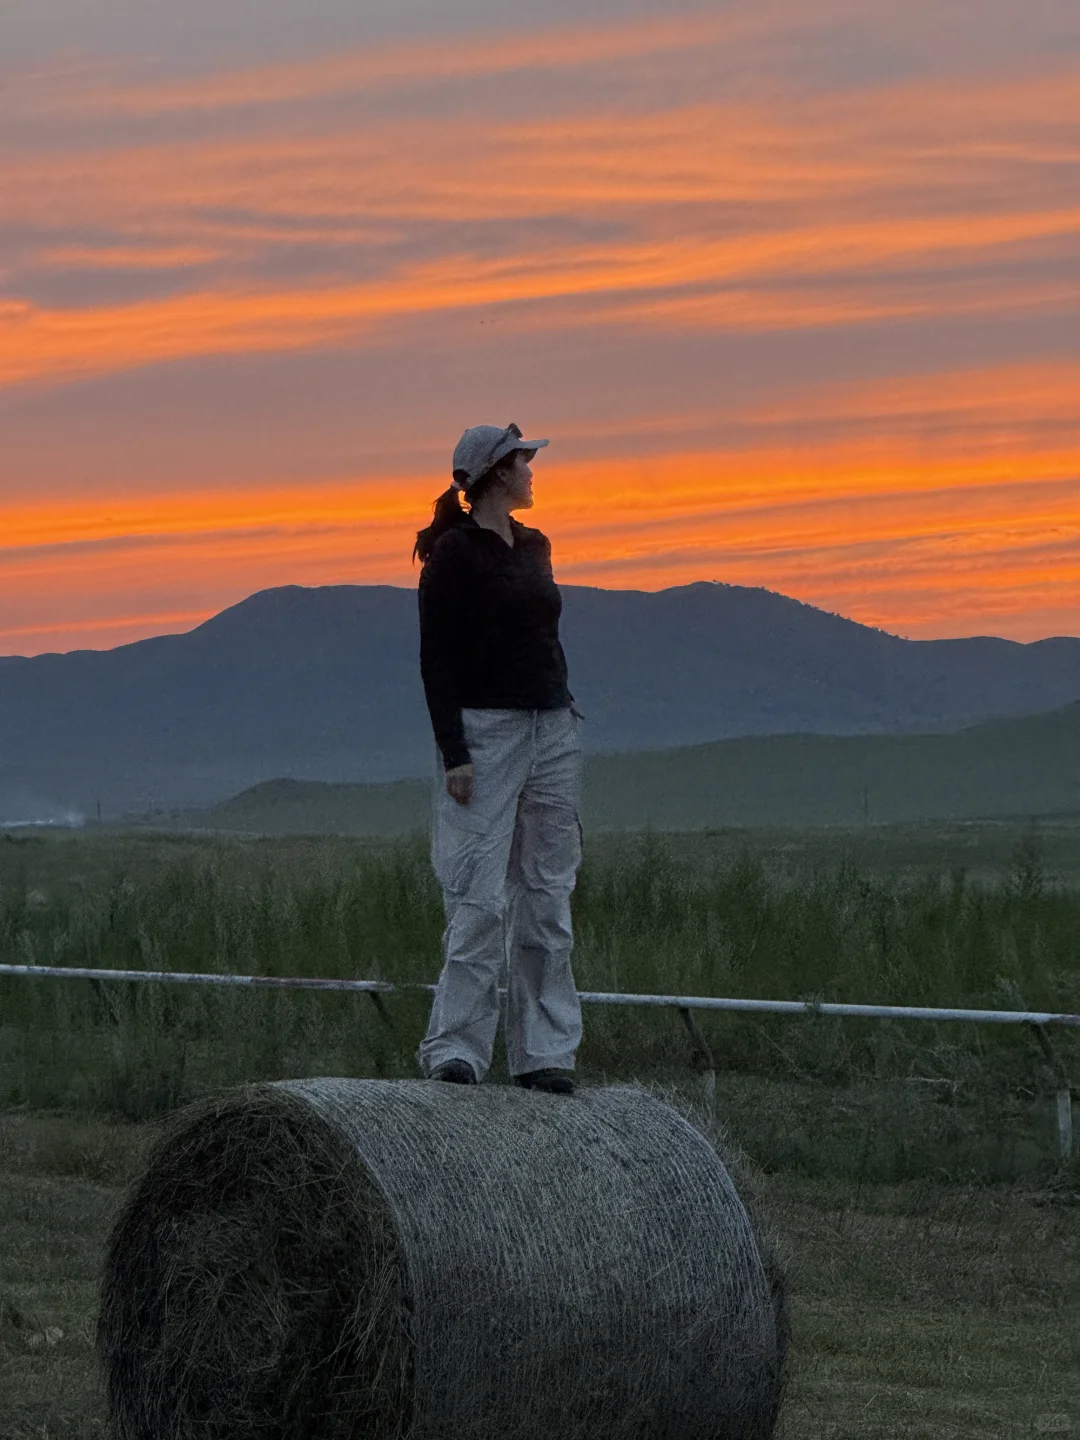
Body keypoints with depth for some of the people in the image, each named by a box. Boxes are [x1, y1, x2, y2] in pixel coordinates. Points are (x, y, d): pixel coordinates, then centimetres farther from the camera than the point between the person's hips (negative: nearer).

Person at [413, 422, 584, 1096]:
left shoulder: (533, 547, 14)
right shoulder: (452, 552, -8)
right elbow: (436, 660, -10)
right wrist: (453, 751, -17)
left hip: (552, 729, 7)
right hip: (484, 730, -7)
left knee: (548, 895, 6)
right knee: (479, 896, -10)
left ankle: (546, 1052, 9)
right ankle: (456, 1050, -7)